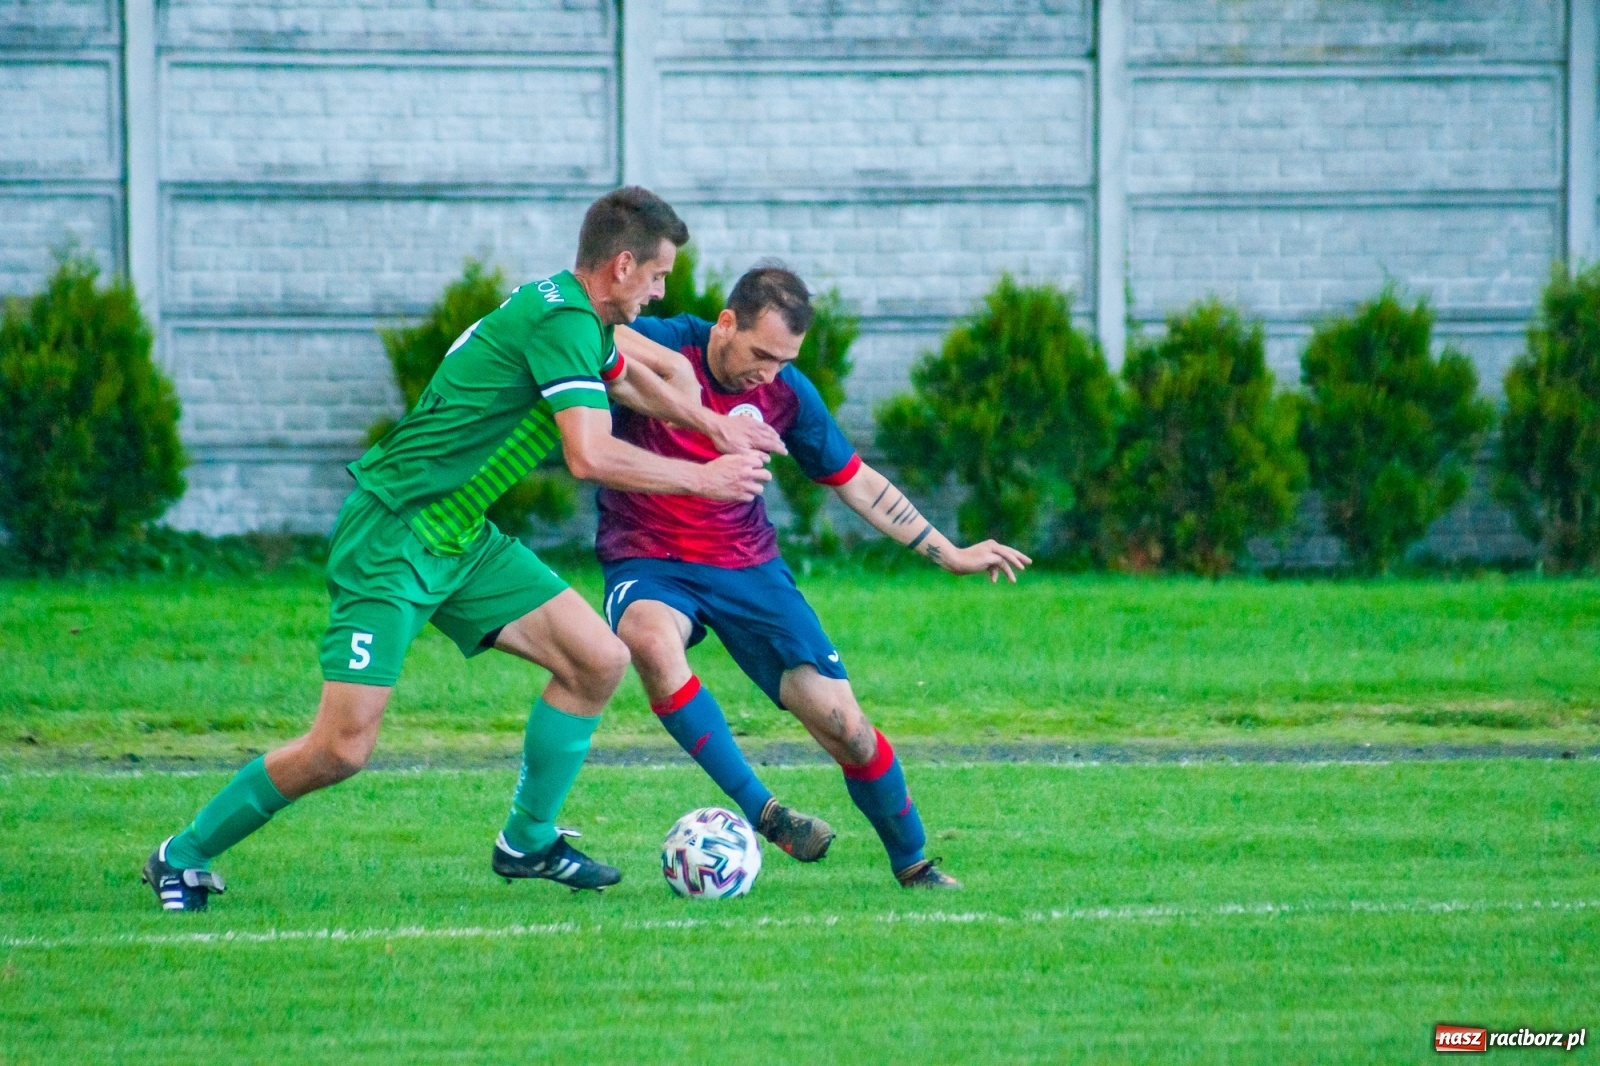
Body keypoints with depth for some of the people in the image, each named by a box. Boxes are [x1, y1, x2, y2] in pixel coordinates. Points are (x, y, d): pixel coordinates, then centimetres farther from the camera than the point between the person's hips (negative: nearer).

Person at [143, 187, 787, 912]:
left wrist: (711, 422, 24)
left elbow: (627, 379, 34)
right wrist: (700, 479, -17)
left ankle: (527, 842, 16)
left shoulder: (579, 319, 11)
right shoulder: (562, 321, -19)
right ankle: (184, 856, 4)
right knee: (343, 749, -13)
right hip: (392, 538, -10)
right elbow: (590, 456, -28)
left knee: (598, 661, 2)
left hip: (462, 540, 10)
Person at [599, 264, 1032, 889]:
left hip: (747, 566, 3)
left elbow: (857, 483, 12)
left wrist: (949, 555, 10)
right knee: (649, 637, -40)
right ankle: (760, 809, -32)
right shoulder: (663, 347, -15)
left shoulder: (788, 393, -2)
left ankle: (912, 863, 20)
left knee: (844, 726, -6)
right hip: (648, 564, -3)